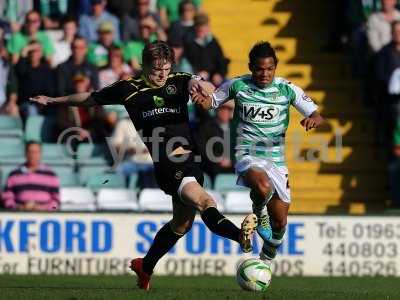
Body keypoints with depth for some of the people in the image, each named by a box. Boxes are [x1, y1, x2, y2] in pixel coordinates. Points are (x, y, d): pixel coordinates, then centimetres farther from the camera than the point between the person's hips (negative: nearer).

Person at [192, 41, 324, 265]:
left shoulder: (287, 89, 0)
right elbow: (213, 102, 13)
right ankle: (259, 213, 0)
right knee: (264, 188, -37)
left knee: (280, 221, 6)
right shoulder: (237, 86, -1)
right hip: (248, 155, -3)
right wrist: (203, 99, -12)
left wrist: (312, 120, -24)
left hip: (276, 159, 3)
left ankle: (268, 259, 36)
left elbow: (317, 116, 0)